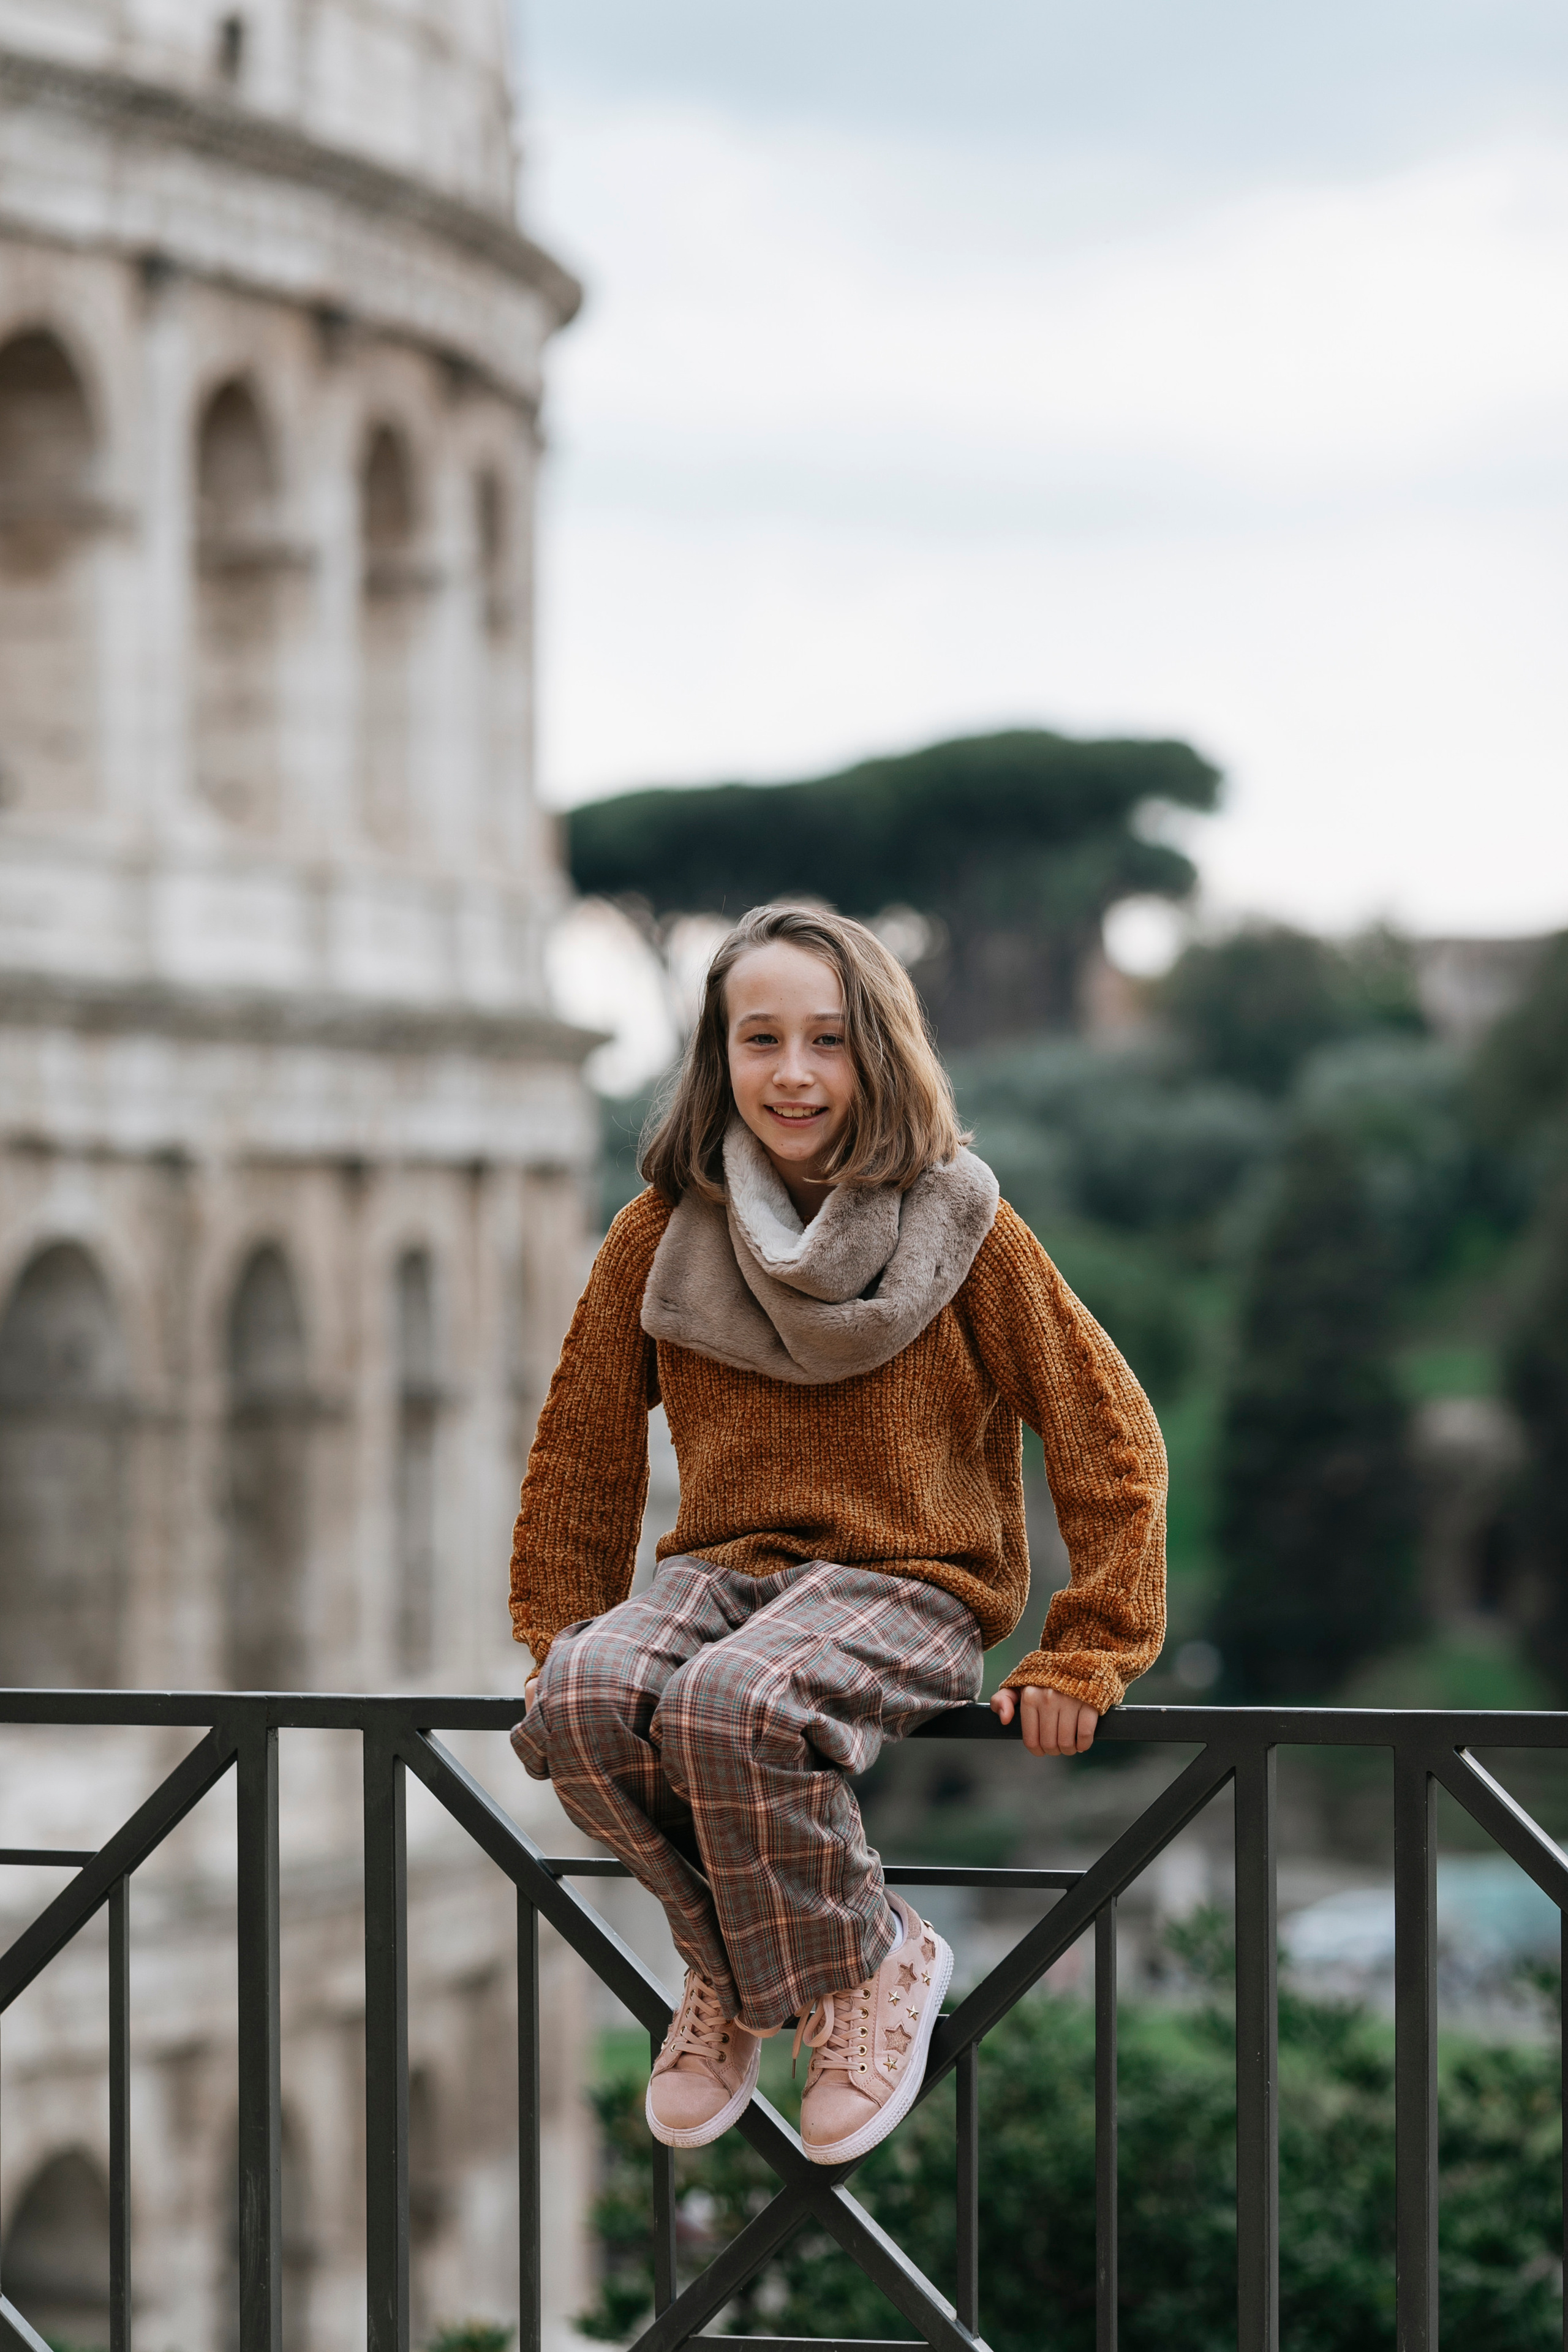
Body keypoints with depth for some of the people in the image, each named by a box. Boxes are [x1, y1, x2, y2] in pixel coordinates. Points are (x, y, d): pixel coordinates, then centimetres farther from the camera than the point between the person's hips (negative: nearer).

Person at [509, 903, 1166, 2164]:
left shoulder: (960, 1224, -3)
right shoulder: (662, 1232, 5)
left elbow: (1110, 1437, -2)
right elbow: (584, 1448, 15)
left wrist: (1082, 1660, -7)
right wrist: (563, 1634, 9)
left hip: (910, 1579, -4)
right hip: (724, 1565, 4)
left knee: (727, 1706, -35)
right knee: (583, 1699, -29)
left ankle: (871, 1966, -8)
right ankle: (728, 1970, -2)